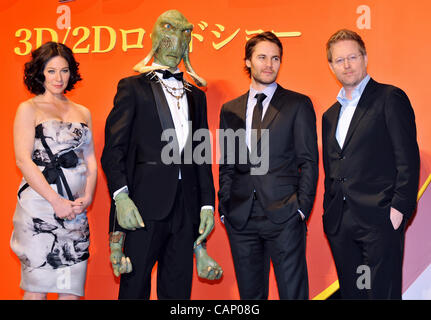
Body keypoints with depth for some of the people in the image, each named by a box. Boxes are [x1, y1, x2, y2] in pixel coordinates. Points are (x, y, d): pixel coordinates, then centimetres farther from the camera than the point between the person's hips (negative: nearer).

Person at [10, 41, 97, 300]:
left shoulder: (83, 112, 18)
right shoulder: (29, 109, 4)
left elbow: (91, 161, 14)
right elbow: (23, 159, -6)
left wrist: (87, 197, -3)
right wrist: (56, 201, -13)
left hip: (76, 209, 4)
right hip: (40, 204, -4)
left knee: (72, 288, 2)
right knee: (37, 286, -3)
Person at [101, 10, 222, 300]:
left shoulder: (196, 95, 19)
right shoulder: (134, 87, 5)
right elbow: (113, 149, -3)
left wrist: (207, 204, 8)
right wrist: (121, 197, -15)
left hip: (186, 207, 4)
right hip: (145, 205, -4)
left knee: (178, 289, 9)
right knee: (135, 287, 1)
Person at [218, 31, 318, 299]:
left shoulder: (299, 104, 4)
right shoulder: (230, 110, 14)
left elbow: (309, 161, 0)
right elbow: (226, 166, 14)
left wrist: (302, 208, -8)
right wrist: (225, 208, 5)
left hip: (284, 217, -3)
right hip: (241, 219, 4)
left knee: (293, 292, -1)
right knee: (250, 293, 12)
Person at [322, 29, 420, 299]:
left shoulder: (390, 98, -1)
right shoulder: (330, 115, 19)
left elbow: (408, 158, -7)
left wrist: (399, 208, -15)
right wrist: (329, 215, 13)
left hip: (378, 219, -6)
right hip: (340, 225, 6)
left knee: (382, 292, -4)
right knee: (351, 293, 11)